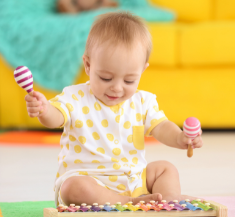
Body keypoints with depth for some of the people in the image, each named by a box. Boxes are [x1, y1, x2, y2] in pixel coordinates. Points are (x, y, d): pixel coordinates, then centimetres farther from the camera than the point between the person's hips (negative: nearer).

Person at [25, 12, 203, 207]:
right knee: (73, 187, -36)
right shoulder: (76, 98, -9)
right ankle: (130, 202, -37)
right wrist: (44, 110, -50)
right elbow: (55, 117, -24)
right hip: (86, 177, -5)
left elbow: (160, 127, -4)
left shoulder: (142, 102, 4)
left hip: (132, 178, 5)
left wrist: (179, 138, -27)